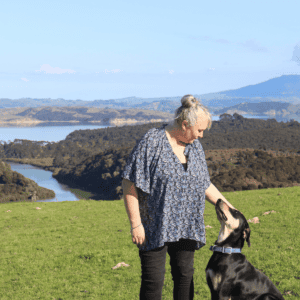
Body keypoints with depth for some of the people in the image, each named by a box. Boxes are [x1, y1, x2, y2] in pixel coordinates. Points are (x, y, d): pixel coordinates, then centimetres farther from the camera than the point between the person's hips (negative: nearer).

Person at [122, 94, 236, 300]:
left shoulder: (195, 146, 8)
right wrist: (136, 224, -16)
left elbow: (204, 184, 18)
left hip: (187, 228, 6)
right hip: (155, 227, -6)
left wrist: (228, 208, 12)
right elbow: (129, 185, -14)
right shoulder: (151, 143, -13)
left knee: (185, 276, 11)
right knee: (153, 281, -1)